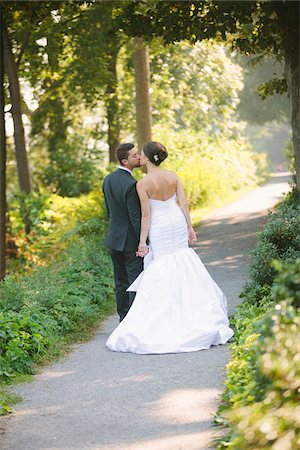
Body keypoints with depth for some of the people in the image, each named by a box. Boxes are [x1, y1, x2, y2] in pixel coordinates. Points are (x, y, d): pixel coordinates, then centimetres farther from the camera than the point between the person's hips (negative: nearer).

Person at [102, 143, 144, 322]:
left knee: (121, 282, 15)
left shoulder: (108, 180, 4)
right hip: (131, 240, -8)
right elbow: (136, 217, -21)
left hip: (114, 238, 8)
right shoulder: (131, 184, -22)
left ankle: (124, 320, 23)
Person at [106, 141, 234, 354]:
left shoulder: (143, 184, -16)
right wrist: (190, 227, 5)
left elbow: (146, 215, -15)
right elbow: (184, 203, -3)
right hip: (178, 223, 4)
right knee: (183, 267, 14)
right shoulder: (173, 176, -3)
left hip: (159, 228, -4)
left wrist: (142, 242, -10)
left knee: (162, 270, 6)